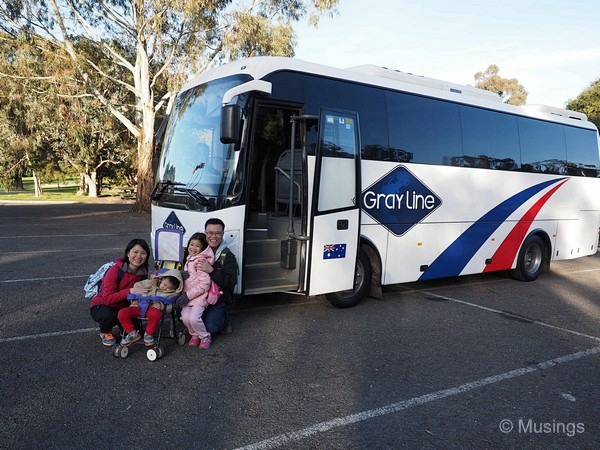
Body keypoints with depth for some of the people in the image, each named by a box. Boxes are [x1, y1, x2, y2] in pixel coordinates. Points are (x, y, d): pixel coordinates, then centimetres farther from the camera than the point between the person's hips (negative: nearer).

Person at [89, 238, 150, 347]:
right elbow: (107, 298, -30)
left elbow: (143, 293, 10)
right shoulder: (115, 270, -24)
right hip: (102, 307, -4)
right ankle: (105, 333, -1)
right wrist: (130, 291, -39)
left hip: (123, 308, 4)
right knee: (109, 315, -37)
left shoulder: (143, 273, -7)